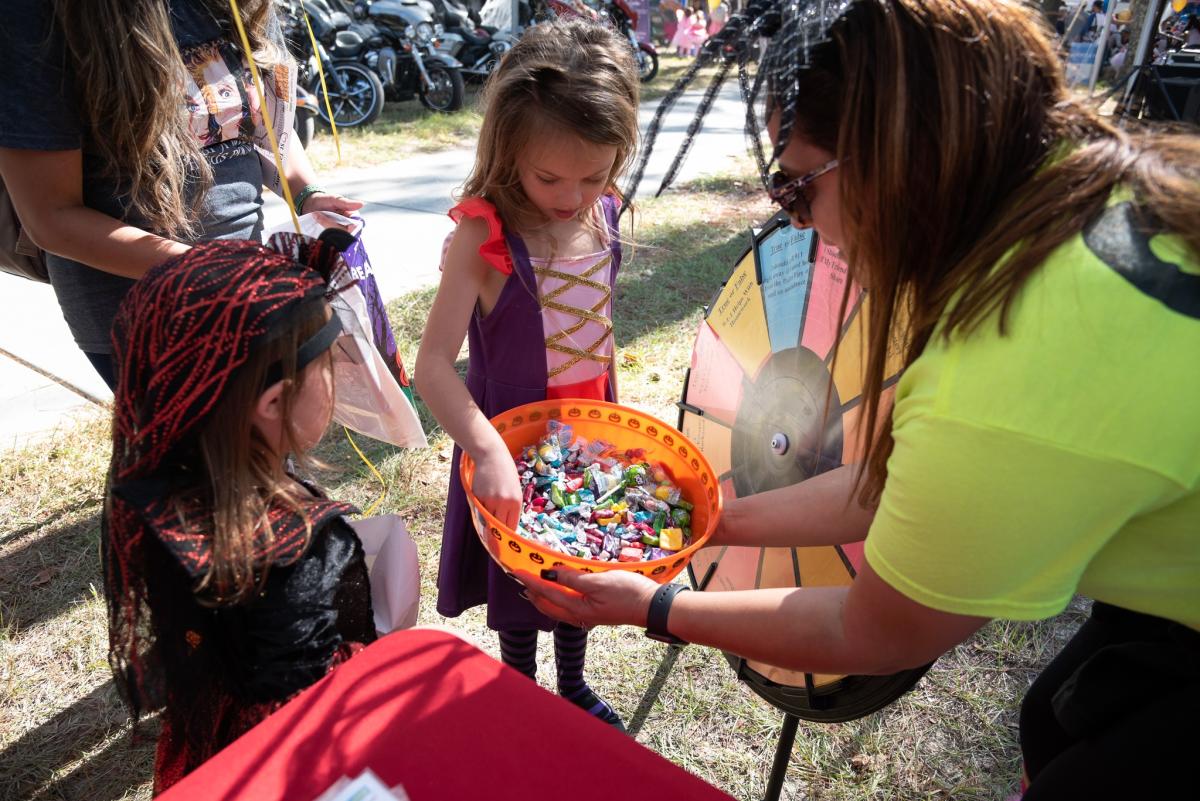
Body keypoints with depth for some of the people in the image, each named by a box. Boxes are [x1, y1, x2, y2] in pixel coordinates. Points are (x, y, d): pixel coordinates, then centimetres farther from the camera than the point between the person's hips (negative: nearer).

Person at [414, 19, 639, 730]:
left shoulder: (604, 213, -6)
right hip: (511, 441, -5)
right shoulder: (485, 234, -23)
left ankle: (574, 685, 50)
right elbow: (434, 365, -27)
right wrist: (488, 451, -39)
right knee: (520, 578, 15)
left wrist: (611, 411, 13)